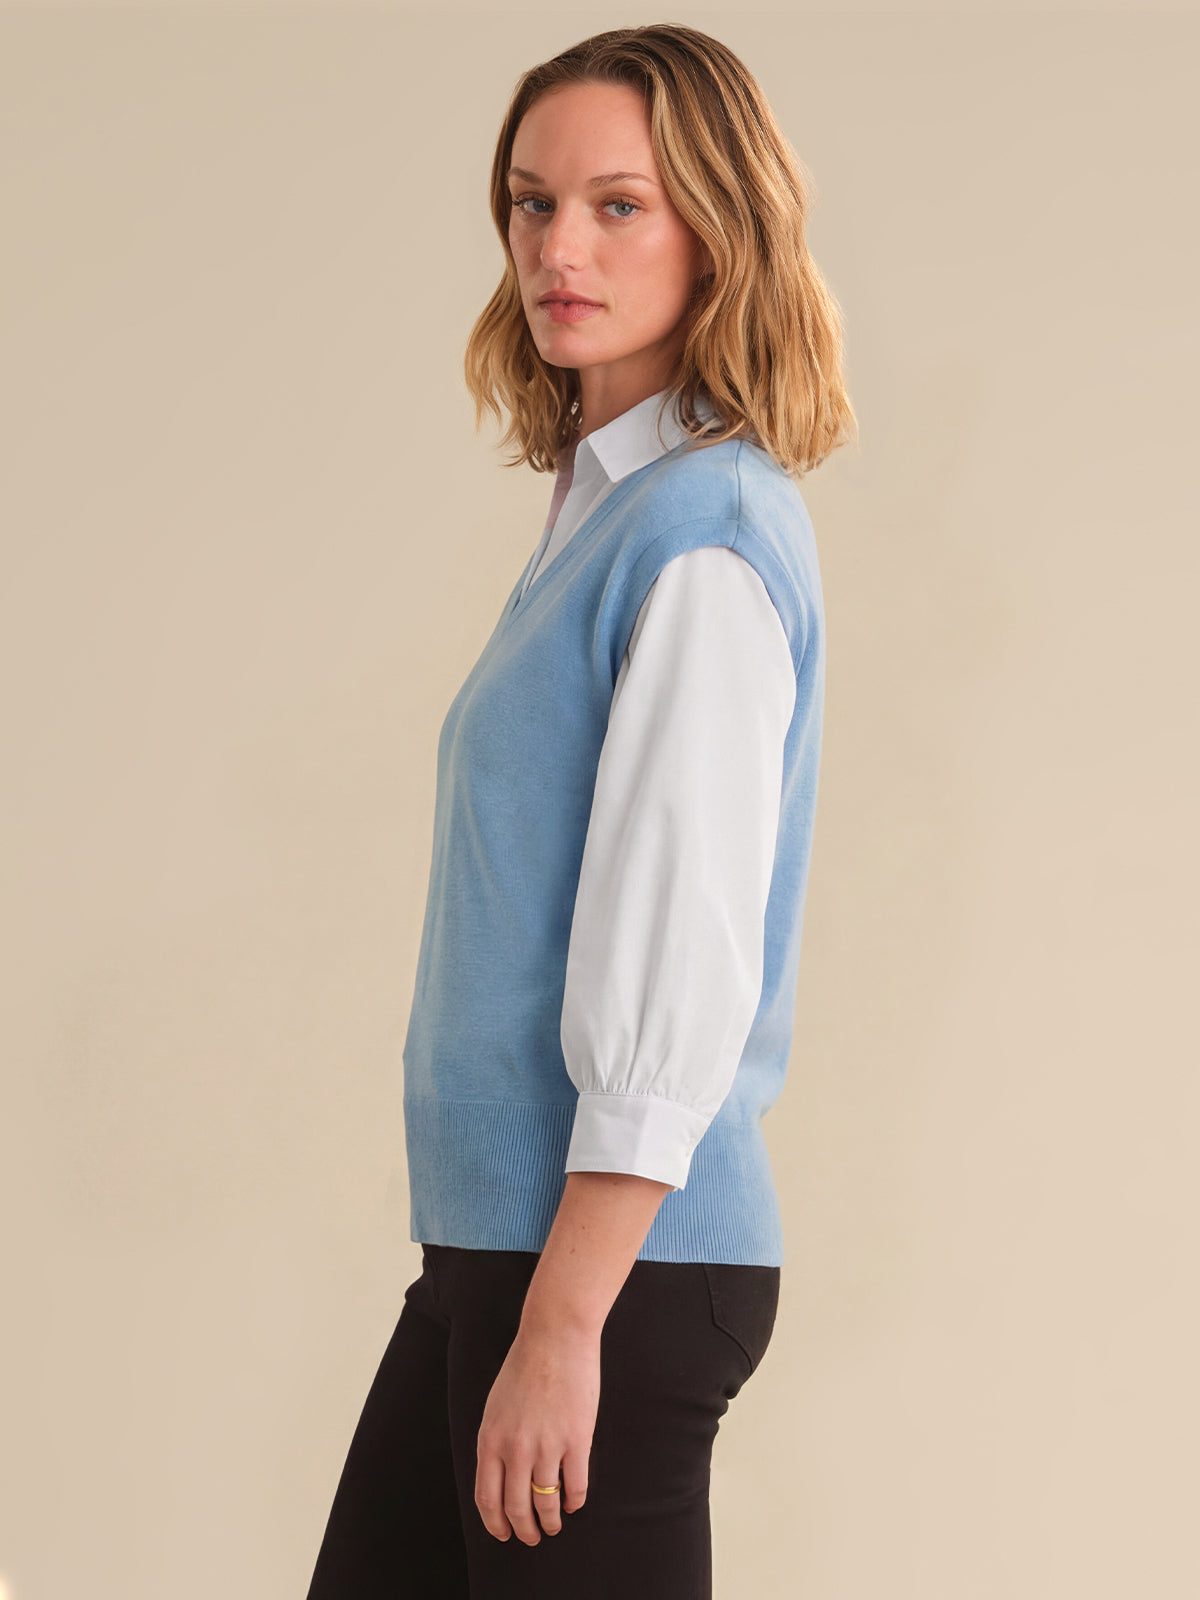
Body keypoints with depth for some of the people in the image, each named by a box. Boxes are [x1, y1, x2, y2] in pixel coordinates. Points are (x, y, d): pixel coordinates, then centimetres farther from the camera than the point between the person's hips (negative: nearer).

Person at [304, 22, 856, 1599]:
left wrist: (562, 1330, -20)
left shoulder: (704, 545, -16)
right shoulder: (606, 508, 13)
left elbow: (677, 983, -21)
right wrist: (506, 1292, 18)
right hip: (497, 1233, 9)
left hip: (622, 1259, -9)